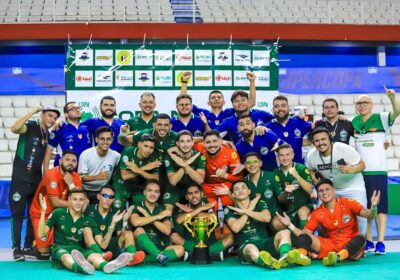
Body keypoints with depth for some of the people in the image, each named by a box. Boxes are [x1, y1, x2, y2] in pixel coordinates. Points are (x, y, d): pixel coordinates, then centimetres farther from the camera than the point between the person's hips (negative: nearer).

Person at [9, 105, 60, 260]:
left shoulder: (48, 135, 12)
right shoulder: (31, 126, -7)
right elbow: (14, 128, -29)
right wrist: (32, 111, -26)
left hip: (37, 180, 7)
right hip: (20, 179, -7)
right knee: (18, 213, -2)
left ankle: (28, 247, 18)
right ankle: (16, 247, 4)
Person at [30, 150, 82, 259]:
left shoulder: (75, 177, -7)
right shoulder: (52, 174, -24)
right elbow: (56, 202, -25)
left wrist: (71, 184, -26)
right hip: (41, 214, -5)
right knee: (44, 254, -9)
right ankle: (37, 243, 24)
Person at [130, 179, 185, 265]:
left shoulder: (162, 209, 9)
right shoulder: (136, 207, 0)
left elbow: (167, 230, -7)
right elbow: (135, 222, -23)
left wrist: (147, 216, -12)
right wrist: (158, 216, -14)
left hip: (158, 247, 3)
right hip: (140, 247, -3)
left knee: (180, 249, -20)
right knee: (139, 230, -31)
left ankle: (143, 259, -34)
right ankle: (159, 256, -47)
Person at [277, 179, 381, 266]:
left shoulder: (347, 203, -3)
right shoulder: (317, 213, 4)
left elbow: (367, 215, -12)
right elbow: (305, 233, 3)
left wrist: (373, 207, -34)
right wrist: (290, 225, -12)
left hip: (350, 245, -2)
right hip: (331, 245, 2)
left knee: (360, 239, -36)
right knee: (304, 237, -19)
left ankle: (337, 257, -60)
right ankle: (302, 256, -52)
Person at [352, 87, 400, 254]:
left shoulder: (381, 119, -2)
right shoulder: (355, 121, 10)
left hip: (377, 171, -4)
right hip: (359, 171, 4)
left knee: (380, 207, -2)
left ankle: (380, 243, -1)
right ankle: (368, 242, 17)